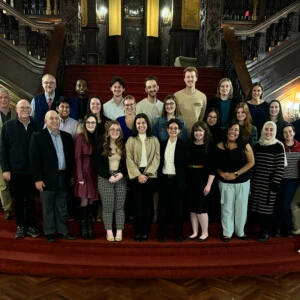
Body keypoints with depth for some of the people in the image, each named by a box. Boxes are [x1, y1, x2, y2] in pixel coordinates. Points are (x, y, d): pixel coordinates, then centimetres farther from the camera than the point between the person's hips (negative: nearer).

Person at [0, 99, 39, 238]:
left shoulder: (36, 126, 0)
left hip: (32, 170, 1)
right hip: (15, 170, -1)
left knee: (31, 199, 11)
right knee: (18, 200, 10)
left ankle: (31, 225, 23)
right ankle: (20, 226, 22)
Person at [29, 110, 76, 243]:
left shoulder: (66, 136, 8)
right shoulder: (38, 136, -5)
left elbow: (71, 157, 11)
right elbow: (34, 159, -9)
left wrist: (71, 175, 7)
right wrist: (37, 179, -14)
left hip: (63, 177, 4)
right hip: (47, 178, -4)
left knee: (62, 206, 13)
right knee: (48, 207, 7)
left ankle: (62, 230, 24)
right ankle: (49, 232, 19)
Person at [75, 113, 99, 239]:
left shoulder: (97, 137, 9)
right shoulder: (81, 137, -7)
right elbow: (78, 157, -9)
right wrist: (80, 176, -13)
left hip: (94, 173, 5)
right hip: (84, 171, -5)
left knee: (91, 201, 7)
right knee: (84, 201, -2)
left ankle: (90, 227, 16)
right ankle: (83, 228, 10)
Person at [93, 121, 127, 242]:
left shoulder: (124, 146, 7)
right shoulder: (100, 147, -1)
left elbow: (128, 163, 8)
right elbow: (97, 164, -5)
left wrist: (122, 174, -10)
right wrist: (109, 176, -13)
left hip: (121, 179, 2)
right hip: (105, 179, -2)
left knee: (120, 207, 2)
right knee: (107, 207, -1)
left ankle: (119, 232, 9)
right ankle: (109, 232, 9)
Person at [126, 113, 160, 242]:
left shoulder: (154, 140, 7)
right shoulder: (131, 140, 5)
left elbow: (156, 158, 0)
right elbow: (129, 159, -2)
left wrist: (147, 173, -12)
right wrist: (138, 175, -12)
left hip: (150, 175, 1)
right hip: (136, 175, 0)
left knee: (147, 204, 3)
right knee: (137, 204, -1)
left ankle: (145, 232, 11)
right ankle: (137, 232, 8)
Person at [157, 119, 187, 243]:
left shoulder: (183, 145, -2)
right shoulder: (162, 144, 6)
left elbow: (185, 164, -3)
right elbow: (160, 163, 8)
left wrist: (184, 181, -7)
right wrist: (158, 179, 2)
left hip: (178, 180, -2)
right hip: (164, 179, 2)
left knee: (178, 207, 6)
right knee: (163, 207, 5)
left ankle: (178, 233, 18)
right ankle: (162, 233, 15)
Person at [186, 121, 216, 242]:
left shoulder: (210, 146, -6)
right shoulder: (189, 144, 4)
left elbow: (213, 167, -8)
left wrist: (209, 184, -12)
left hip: (202, 179, -4)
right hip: (190, 178, 4)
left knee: (201, 206, 0)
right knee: (192, 206, 9)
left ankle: (205, 233, 16)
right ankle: (195, 232, 21)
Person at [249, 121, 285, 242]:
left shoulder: (278, 147, -6)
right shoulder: (257, 145, 9)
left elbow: (280, 167, -10)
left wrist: (276, 182, -14)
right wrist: (250, 179, 10)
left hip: (269, 182, -4)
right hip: (256, 181, 5)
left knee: (266, 207, 2)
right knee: (255, 206, 5)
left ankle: (266, 231, 18)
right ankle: (261, 227, 22)